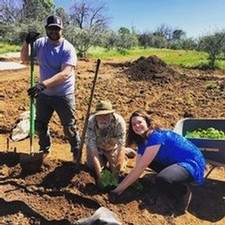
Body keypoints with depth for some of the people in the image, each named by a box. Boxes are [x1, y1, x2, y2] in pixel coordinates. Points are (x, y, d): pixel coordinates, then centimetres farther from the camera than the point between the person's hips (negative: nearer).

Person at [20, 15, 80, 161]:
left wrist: (43, 84, -38)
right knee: (39, 125, 18)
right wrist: (27, 42, -15)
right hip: (44, 94, 5)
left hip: (64, 95, -5)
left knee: (69, 128, 5)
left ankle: (77, 152, 29)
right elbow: (24, 59, 3)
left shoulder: (68, 48, -16)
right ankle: (45, 149, 43)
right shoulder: (40, 43, -1)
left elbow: (65, 74, -28)